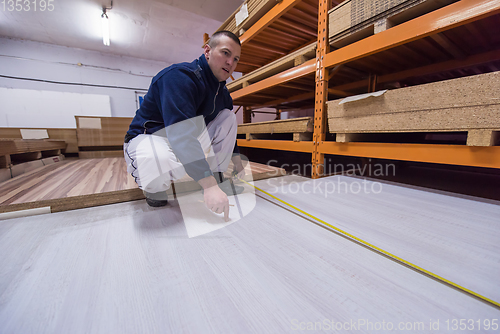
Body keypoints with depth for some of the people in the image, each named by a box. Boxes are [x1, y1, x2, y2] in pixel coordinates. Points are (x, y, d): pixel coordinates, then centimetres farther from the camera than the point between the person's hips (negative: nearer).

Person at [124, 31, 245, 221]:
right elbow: (181, 133, -37)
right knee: (160, 163, -43)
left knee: (228, 117, -3)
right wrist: (209, 186, -42)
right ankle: (154, 185, -3)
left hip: (189, 140, 7)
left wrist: (237, 161, 10)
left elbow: (226, 129, 16)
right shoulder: (180, 76, -23)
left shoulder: (221, 91, 2)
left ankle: (218, 178, -2)